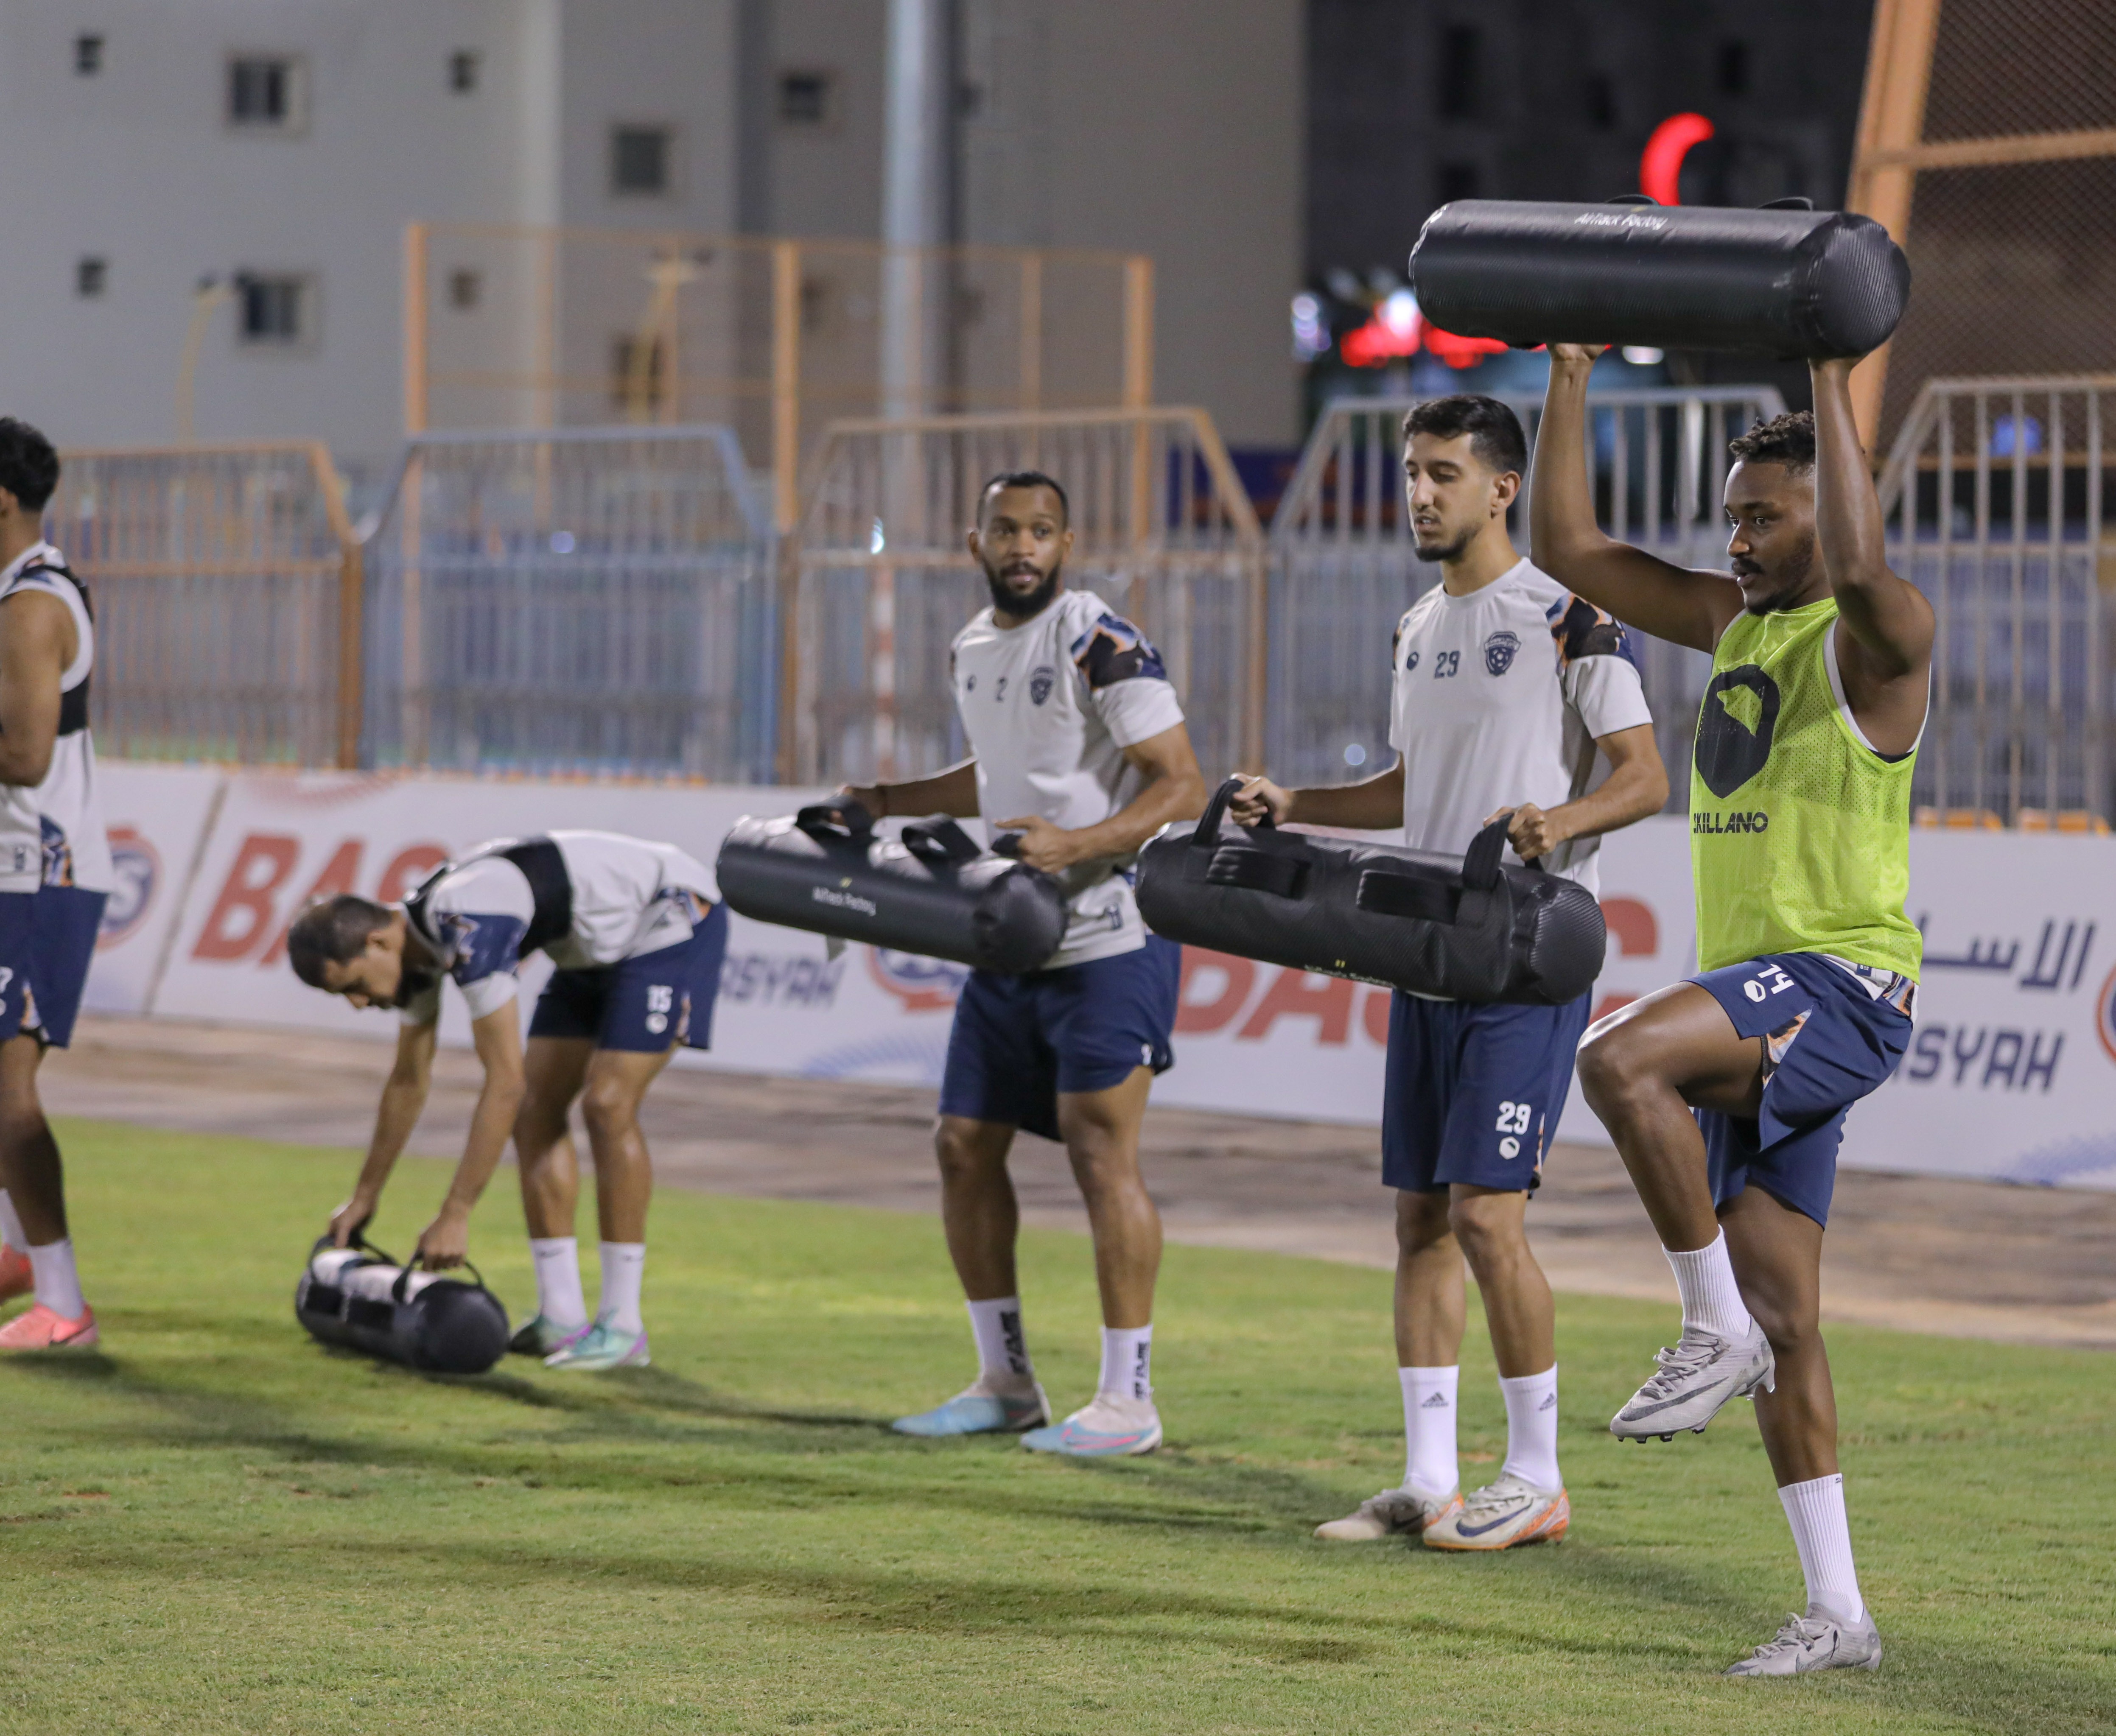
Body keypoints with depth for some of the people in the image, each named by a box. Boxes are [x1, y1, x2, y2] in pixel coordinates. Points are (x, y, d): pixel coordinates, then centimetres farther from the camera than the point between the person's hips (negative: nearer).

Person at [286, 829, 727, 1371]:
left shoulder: (466, 933, -33)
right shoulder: (417, 939, -2)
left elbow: (504, 1082, -34)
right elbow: (408, 1082, 12)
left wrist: (455, 1218, -32)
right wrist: (364, 1199, 18)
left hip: (673, 916, -10)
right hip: (599, 946, 10)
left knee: (607, 1105, -19)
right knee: (536, 1109, 0)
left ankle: (623, 1327, -13)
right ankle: (562, 1317, 1)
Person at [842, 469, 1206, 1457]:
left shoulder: (1102, 648, -14)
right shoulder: (972, 651, 12)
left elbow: (1182, 787, -17)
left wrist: (1076, 844, -29)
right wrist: (887, 804, 20)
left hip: (1108, 938, -8)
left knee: (1101, 1153, -8)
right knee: (966, 1145, 7)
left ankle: (1128, 1402, -2)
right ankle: (1005, 1384, 18)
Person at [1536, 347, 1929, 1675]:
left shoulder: (1879, 637, -8)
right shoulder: (1732, 621, 16)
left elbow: (1862, 571, -33)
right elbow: (1571, 549, 18)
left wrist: (1833, 381, -30)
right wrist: (1573, 376, 11)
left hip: (1842, 984, -8)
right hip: (1754, 1013, 9)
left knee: (1623, 1062, -33)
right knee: (1784, 1324, 5)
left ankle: (1717, 1331, -18)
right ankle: (1838, 1614, 8)